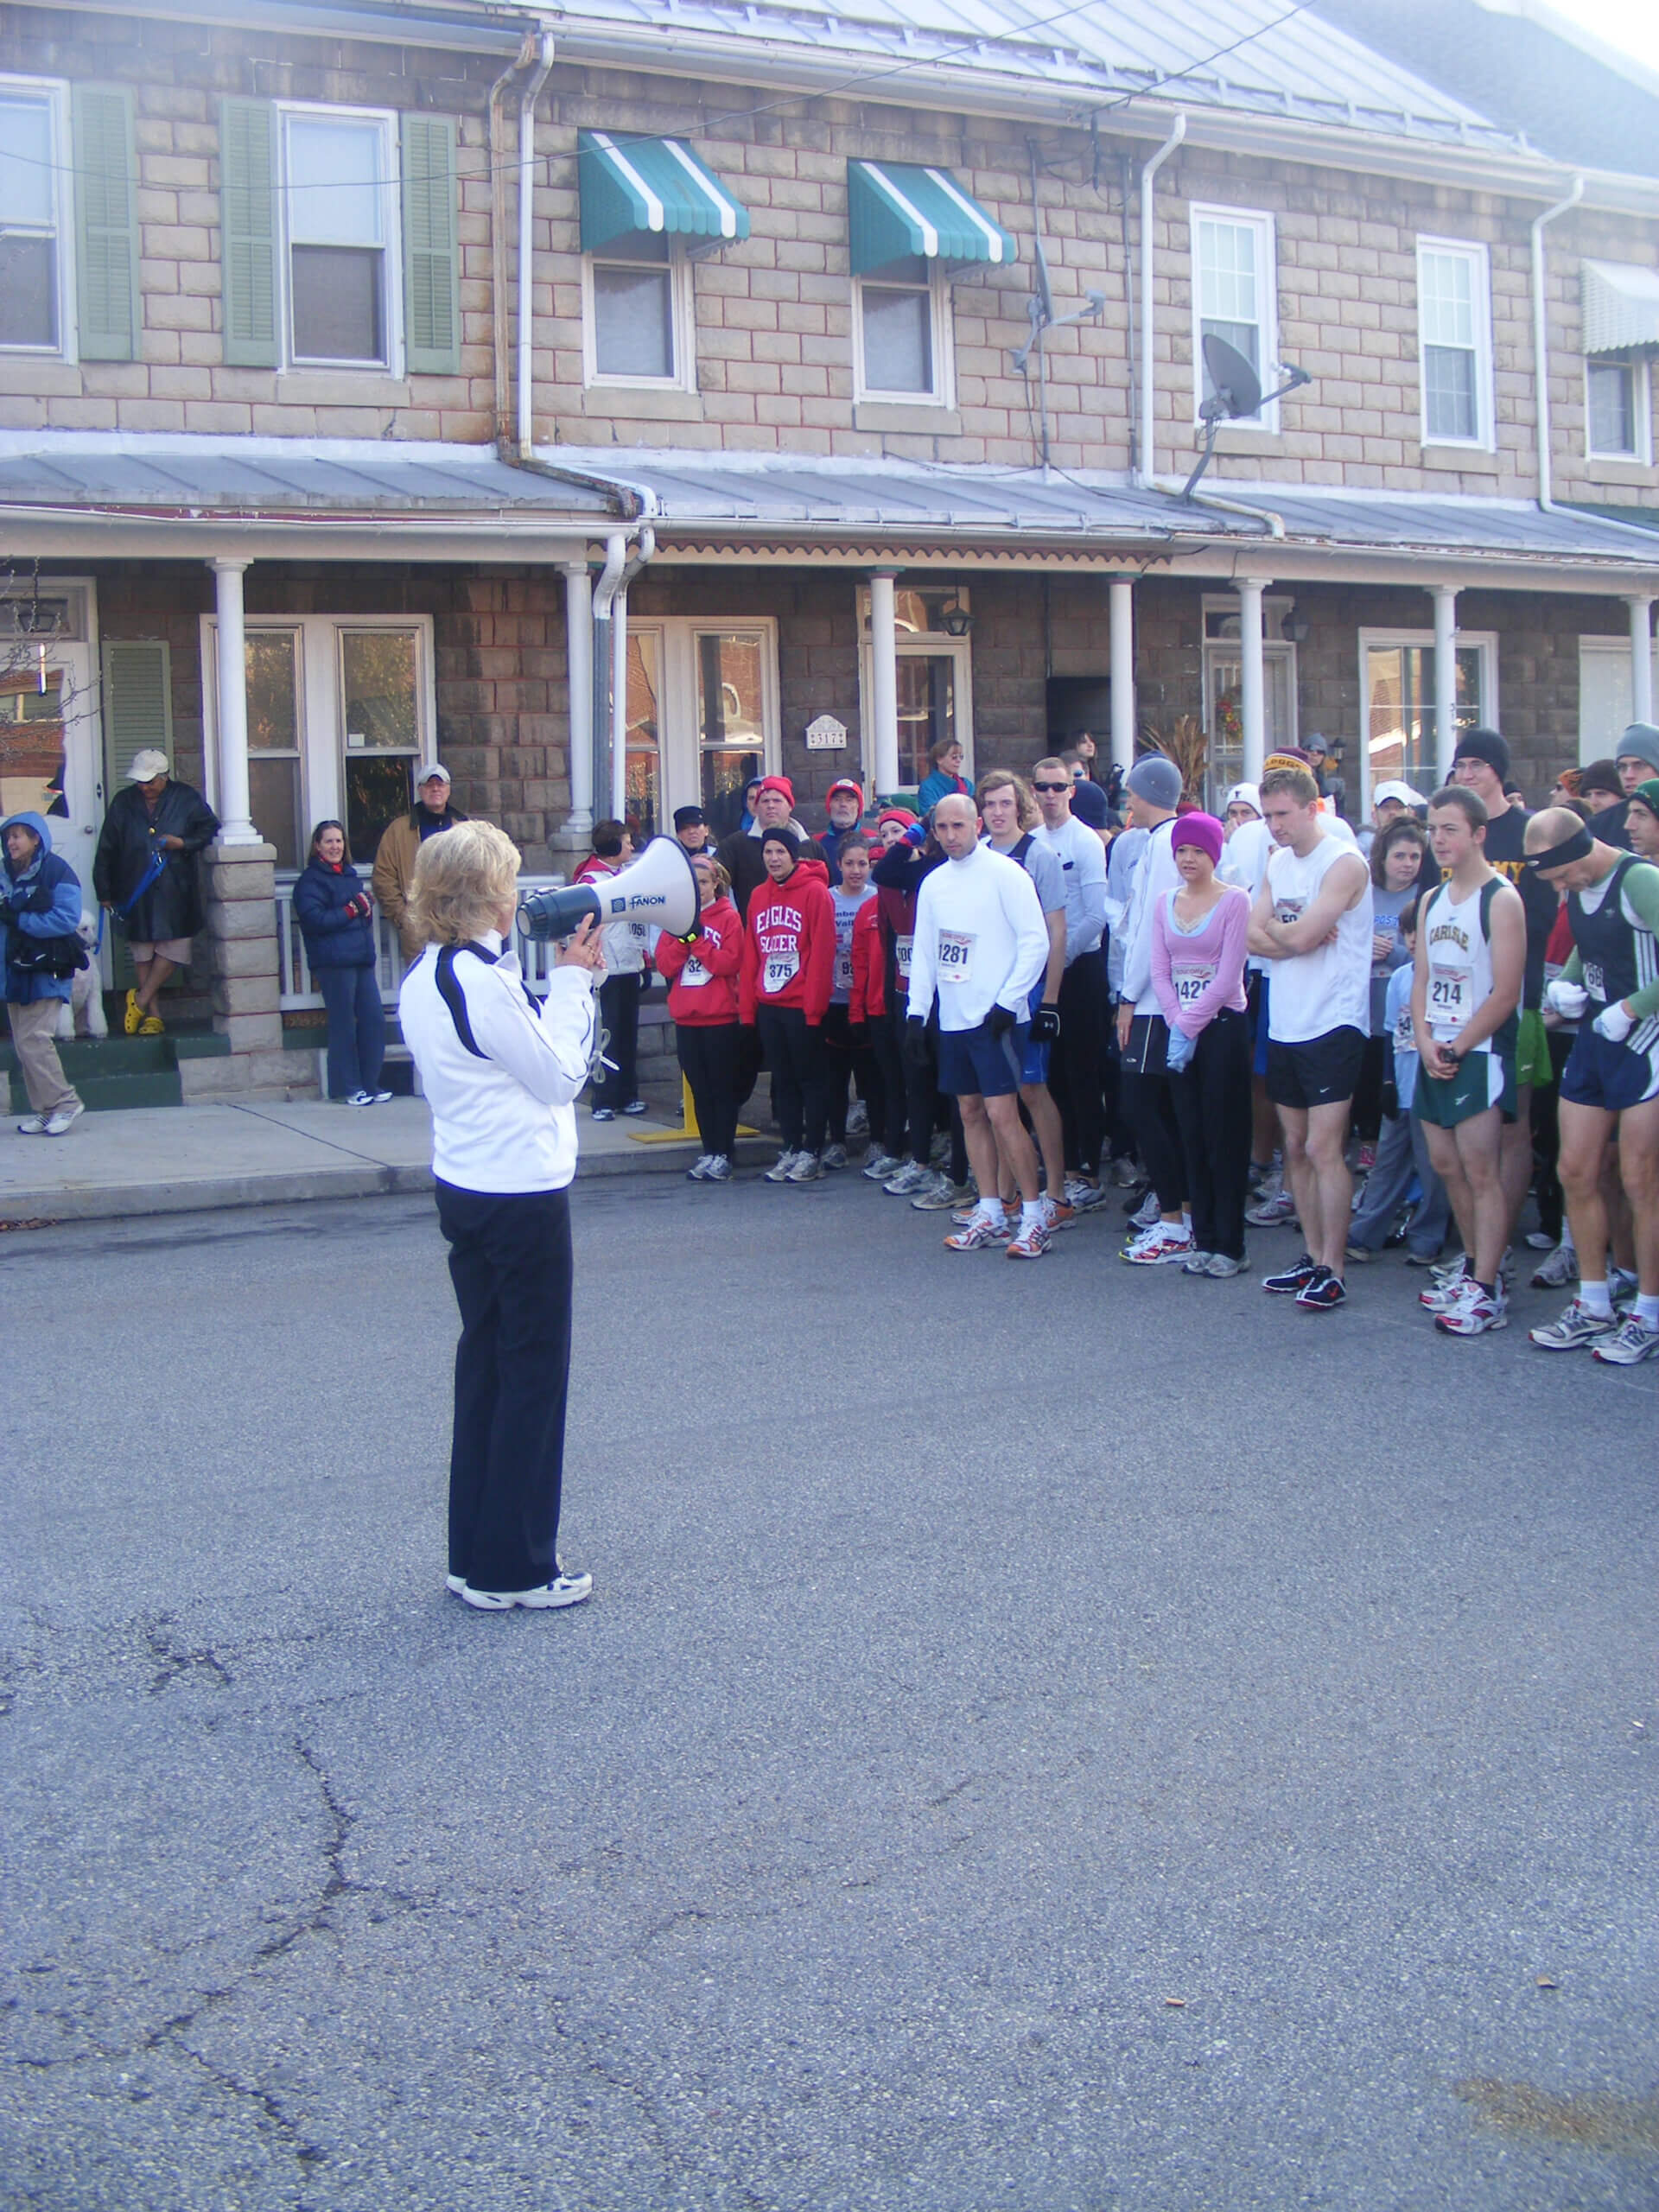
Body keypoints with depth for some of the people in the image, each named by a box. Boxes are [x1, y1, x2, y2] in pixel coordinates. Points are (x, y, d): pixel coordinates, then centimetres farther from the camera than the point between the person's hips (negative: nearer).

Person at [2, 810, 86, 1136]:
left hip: (47, 971, -7)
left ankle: (66, 1102, -1)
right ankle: (44, 1109, 13)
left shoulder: (57, 872, -8)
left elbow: (66, 919, -17)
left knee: (34, 1039, -12)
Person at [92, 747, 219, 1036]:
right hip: (136, 891, 2)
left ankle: (140, 1001, 7)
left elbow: (210, 830, 6)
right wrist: (105, 892, 10)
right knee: (142, 955, 4)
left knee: (171, 950, -7)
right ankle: (152, 1015, 8)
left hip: (175, 890, -2)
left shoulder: (187, 799, 1)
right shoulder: (123, 802, 7)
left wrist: (183, 843, -11)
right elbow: (106, 851, 11)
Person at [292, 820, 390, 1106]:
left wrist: (367, 909, 7)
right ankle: (347, 1088, 4)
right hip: (334, 962, -7)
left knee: (374, 1020, 2)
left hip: (362, 959, 7)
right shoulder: (311, 879, -2)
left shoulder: (350, 875, 21)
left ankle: (370, 1084, 12)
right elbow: (313, 919, -13)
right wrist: (351, 910, -12)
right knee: (343, 1025, -4)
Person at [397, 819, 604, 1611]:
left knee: (484, 1367, 15)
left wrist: (569, 981, 6)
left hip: (463, 1187, 9)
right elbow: (559, 1077, -13)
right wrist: (573, 982, -5)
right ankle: (515, 1568, 10)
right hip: (522, 1197, -9)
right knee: (533, 1375, 2)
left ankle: (476, 1557, 23)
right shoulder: (485, 981, -20)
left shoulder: (422, 980, 8)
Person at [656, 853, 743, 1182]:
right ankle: (709, 1151, 13)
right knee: (699, 1088, 8)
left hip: (721, 1018, -4)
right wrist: (682, 936, -9)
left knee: (722, 1087, 0)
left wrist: (696, 937, -14)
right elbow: (664, 965, 4)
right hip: (686, 1018, 5)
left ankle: (723, 1154, 2)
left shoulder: (728, 917, -2)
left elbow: (730, 962, -13)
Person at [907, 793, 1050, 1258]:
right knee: (971, 1112, 9)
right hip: (953, 1018, 7)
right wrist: (917, 1010, 9)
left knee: (1002, 1113, -11)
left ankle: (1033, 1218, -5)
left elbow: (1036, 942, -10)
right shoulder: (934, 883, 13)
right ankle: (989, 1214, 17)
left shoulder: (1005, 874, -6)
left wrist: (1007, 1002, -14)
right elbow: (924, 952, 17)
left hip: (997, 1017, -7)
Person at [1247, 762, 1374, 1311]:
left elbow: (1300, 936, -20)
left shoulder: (1344, 863, -11)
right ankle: (1313, 1257, 20)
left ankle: (1333, 1271, -5)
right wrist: (1295, 936, -12)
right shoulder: (1278, 862, 13)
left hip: (1332, 1024, -8)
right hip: (1284, 1024, 8)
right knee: (1296, 1148, 11)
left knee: (1324, 1149, -10)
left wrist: (1274, 930, 0)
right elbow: (1253, 936, 5)